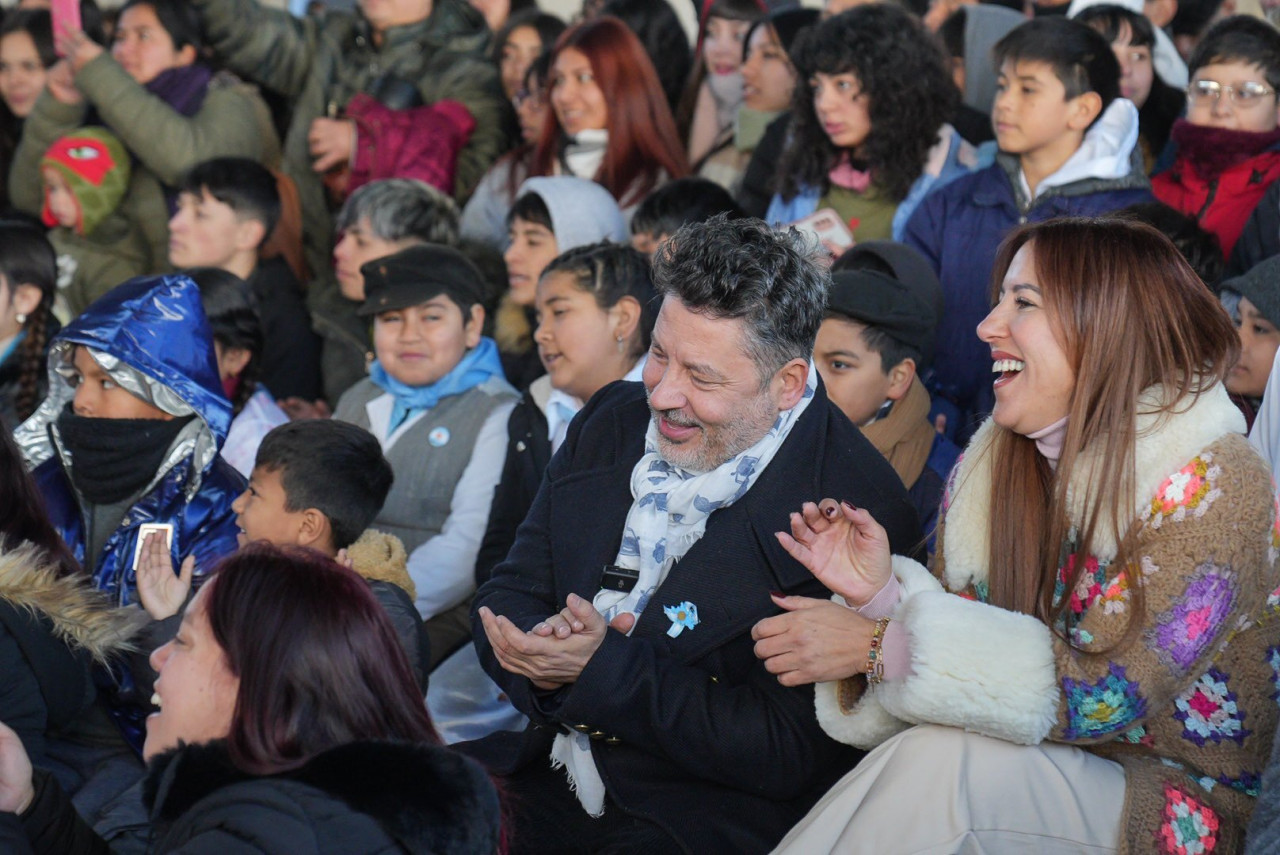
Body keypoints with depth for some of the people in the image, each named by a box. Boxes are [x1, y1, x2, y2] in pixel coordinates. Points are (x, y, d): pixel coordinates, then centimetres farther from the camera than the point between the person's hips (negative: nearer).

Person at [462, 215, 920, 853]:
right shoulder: (611, 423, 6)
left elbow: (790, 754, -16)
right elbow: (508, 594, 10)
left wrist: (605, 670, -21)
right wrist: (543, 655, -15)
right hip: (545, 774, 6)